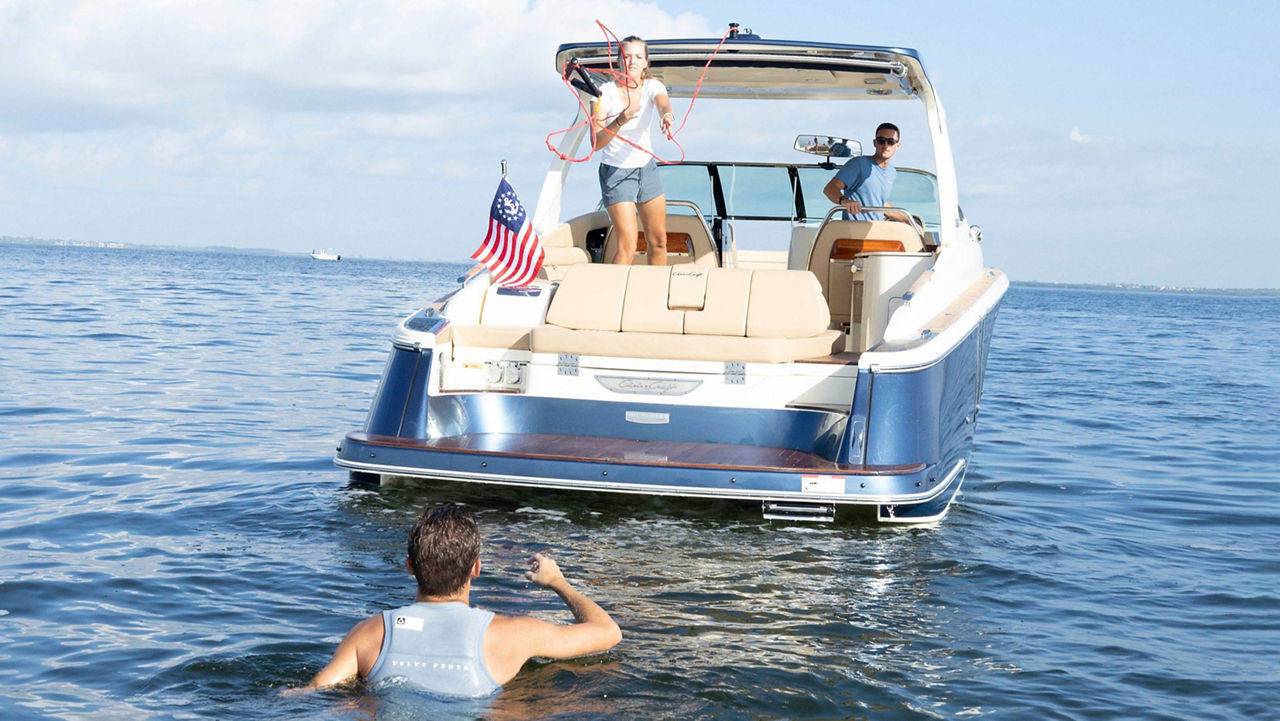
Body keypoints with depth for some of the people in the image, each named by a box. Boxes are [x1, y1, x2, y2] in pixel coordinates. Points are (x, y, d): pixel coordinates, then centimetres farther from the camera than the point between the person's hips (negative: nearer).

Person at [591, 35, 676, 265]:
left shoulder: (652, 87, -5)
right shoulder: (606, 93, -15)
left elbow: (664, 104, -29)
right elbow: (596, 143, -22)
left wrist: (667, 115, -54)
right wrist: (621, 120, -39)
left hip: (646, 168, 4)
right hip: (615, 171, -4)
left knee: (658, 241, 9)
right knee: (628, 246, -14)